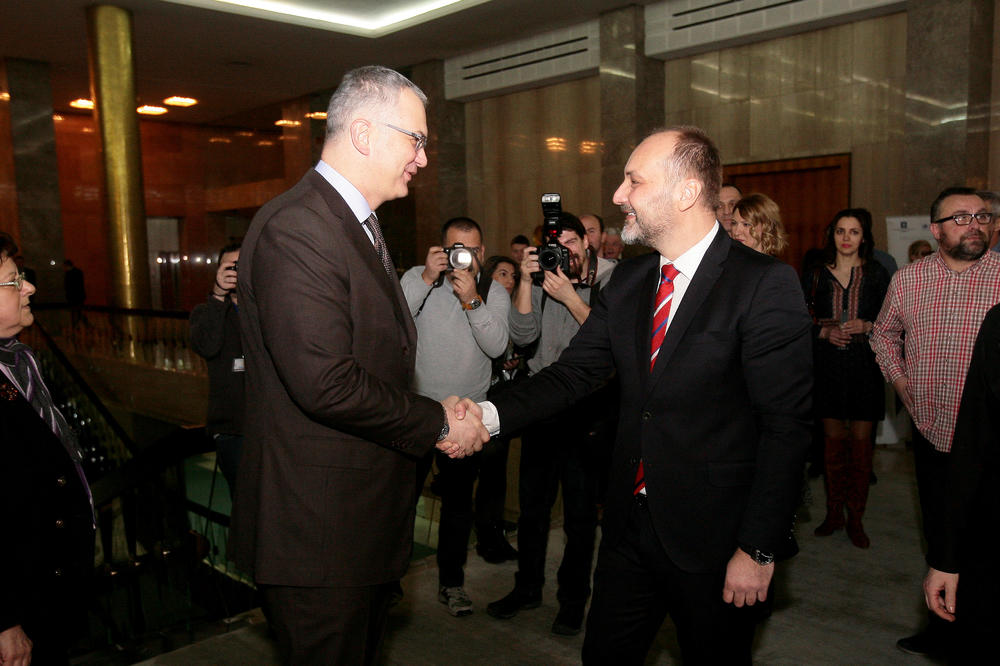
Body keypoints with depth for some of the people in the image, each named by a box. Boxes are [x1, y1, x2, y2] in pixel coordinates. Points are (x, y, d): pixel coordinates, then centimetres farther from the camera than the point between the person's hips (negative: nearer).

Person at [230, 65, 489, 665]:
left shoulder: (362, 226, 13)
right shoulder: (294, 230, -22)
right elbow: (327, 384, -29)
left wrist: (434, 416, 1)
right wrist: (436, 424, -16)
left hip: (370, 519, 10)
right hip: (320, 528, -10)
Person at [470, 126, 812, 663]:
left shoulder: (765, 284, -14)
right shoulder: (627, 282, 5)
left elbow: (786, 426, -15)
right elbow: (573, 372, 2)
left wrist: (759, 550, -15)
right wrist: (491, 415, -14)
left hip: (714, 539, -5)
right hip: (629, 526, 5)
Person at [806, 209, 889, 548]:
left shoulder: (876, 273, 1)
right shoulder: (817, 274, 4)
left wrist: (866, 325, -15)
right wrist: (824, 331, -10)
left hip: (864, 364, -1)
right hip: (827, 364, 1)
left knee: (861, 440, 2)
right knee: (833, 437, 8)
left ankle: (855, 517, 14)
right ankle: (834, 512, 20)